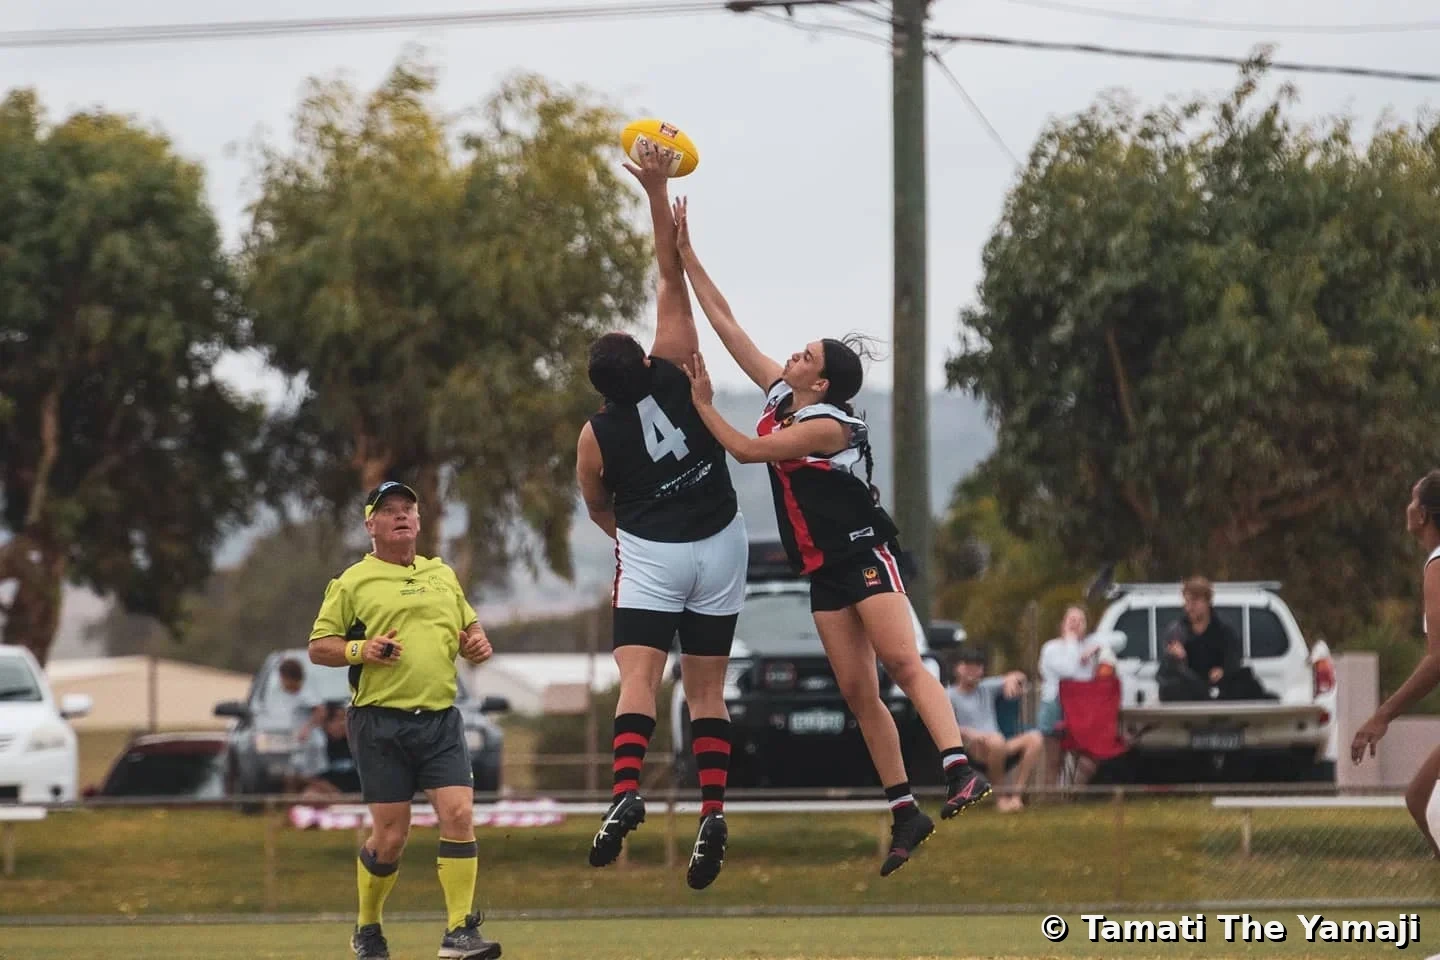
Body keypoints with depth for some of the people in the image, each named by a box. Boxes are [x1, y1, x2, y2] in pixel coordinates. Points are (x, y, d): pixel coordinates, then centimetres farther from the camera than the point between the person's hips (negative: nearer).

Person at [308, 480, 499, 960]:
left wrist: (477, 642, 6)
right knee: (391, 835, -2)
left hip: (440, 718, 3)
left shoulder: (443, 575, 16)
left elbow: (468, 625, 29)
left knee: (459, 815, -12)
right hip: (380, 721, -3)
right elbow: (318, 647, 4)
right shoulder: (352, 583, 4)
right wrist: (359, 650, -14)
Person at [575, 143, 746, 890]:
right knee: (706, 688, 6)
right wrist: (658, 193, -7)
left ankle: (627, 790, -35)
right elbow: (673, 278, -6)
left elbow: (596, 505, 13)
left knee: (638, 675, -11)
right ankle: (713, 810, -7)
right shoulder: (675, 374, -8)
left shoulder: (596, 435, -6)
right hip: (719, 544, 2)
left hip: (650, 552, -2)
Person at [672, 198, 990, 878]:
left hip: (864, 557, -7)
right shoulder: (780, 396, 8)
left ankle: (961, 771, -36)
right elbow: (726, 324, 10)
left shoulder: (827, 425, -14)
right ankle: (905, 815, 1)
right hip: (825, 573, 7)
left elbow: (745, 450, -17)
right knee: (857, 692, 1)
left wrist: (703, 406, -4)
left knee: (901, 663, -23)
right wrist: (685, 253, 8)